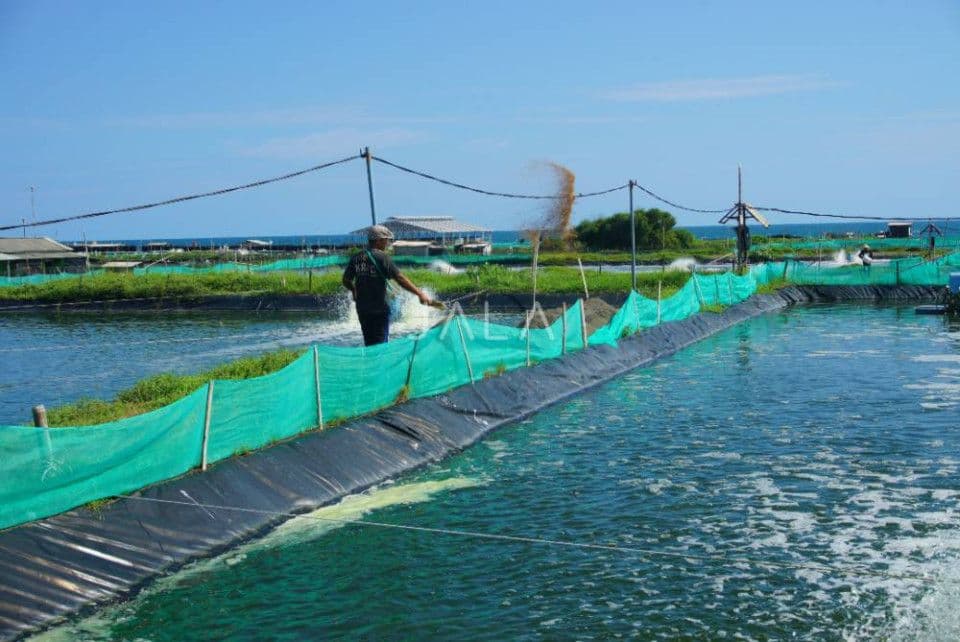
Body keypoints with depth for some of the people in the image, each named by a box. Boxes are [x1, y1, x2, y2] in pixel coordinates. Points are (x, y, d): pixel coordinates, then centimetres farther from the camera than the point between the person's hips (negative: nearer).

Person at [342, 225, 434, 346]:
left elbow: (346, 281, 12)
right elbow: (400, 279, -19)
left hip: (362, 308, 5)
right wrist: (420, 294, -20)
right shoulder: (382, 257, -12)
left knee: (369, 344, 16)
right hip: (380, 308, -5)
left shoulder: (356, 258, 3)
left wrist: (354, 290, 34)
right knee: (380, 344, 1)